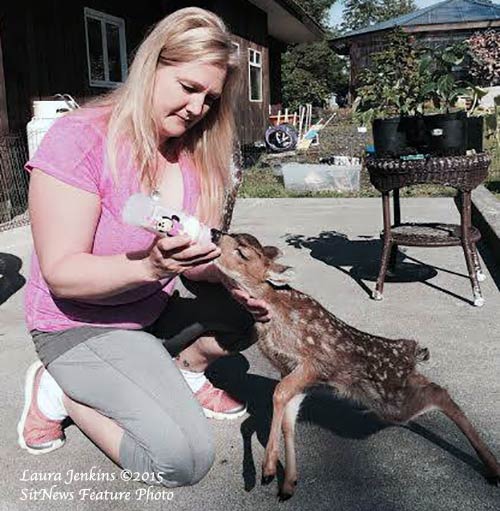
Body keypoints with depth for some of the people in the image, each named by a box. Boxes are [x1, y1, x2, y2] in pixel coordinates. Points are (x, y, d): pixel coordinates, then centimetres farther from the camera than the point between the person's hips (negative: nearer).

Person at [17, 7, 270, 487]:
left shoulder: (196, 150, -3)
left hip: (161, 307, 7)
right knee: (185, 458, -16)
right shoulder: (80, 139, -23)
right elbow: (61, 274, -23)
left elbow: (199, 256, -1)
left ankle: (184, 375, 12)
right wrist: (151, 266, -39)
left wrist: (231, 281, -22)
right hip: (83, 326, -6)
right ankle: (60, 391, 3)